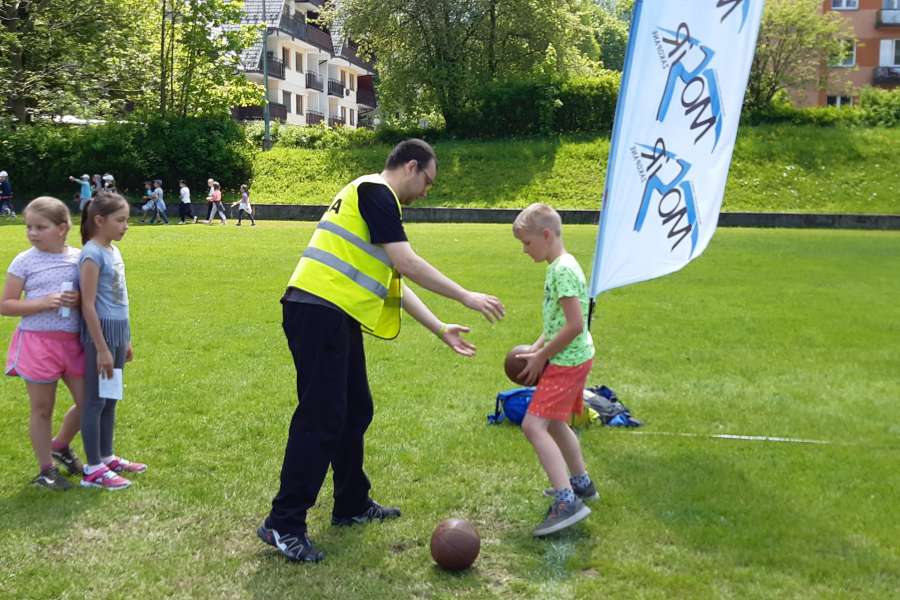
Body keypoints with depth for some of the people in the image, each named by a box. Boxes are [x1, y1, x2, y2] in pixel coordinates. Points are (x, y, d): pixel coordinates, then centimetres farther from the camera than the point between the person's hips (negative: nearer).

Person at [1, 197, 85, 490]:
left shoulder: (79, 258, 1)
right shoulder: (24, 261, -7)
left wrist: (79, 300, -12)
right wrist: (42, 303, -20)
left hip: (73, 342, 3)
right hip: (38, 343, -3)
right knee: (42, 409, 8)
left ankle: (60, 446, 38)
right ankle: (46, 470, 23)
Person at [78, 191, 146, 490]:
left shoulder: (114, 251, 10)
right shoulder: (93, 254, -16)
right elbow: (88, 305, -18)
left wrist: (125, 340, 19)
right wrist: (102, 348, -18)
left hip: (118, 331, 8)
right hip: (101, 332, -8)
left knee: (111, 399, 16)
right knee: (95, 401, 0)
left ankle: (107, 458, 28)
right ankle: (92, 469, 8)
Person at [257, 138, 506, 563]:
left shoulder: (375, 200, 24)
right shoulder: (375, 192, -6)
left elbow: (395, 283, 25)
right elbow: (406, 263, -14)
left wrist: (440, 330, 25)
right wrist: (466, 297, -7)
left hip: (335, 317, 10)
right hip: (319, 311, -10)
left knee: (355, 411, 16)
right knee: (321, 419, -8)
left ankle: (352, 505, 29)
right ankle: (283, 525, -1)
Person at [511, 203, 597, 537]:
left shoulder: (563, 270, -20)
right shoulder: (559, 267, 12)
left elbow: (575, 325, -25)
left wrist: (540, 358, -17)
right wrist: (537, 348, 9)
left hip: (567, 361, -11)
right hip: (573, 358, 11)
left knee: (533, 424, -17)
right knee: (554, 424, 24)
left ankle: (567, 502, -21)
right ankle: (581, 483, 40)